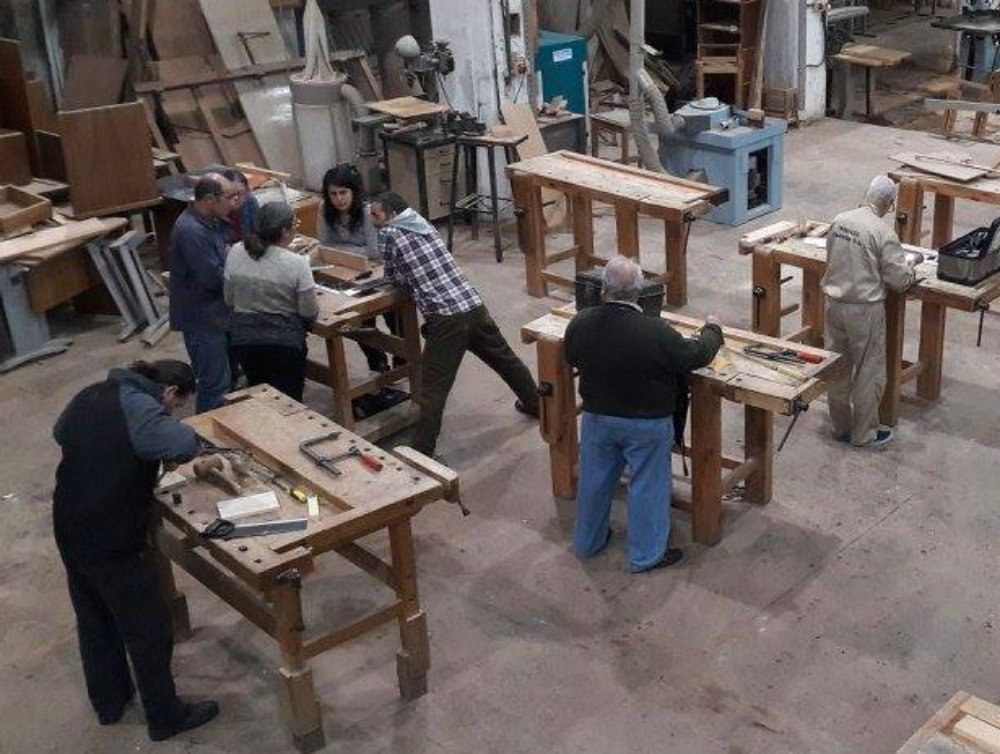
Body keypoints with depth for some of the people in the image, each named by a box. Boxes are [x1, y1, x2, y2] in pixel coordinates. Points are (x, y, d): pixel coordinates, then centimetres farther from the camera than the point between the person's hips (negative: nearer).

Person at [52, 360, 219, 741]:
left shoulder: (89, 395, 7)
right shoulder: (137, 406, -19)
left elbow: (60, 433, 28)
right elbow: (184, 442, -35)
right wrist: (166, 455, -13)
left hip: (70, 533, 8)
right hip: (114, 543, -8)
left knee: (94, 622, 25)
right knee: (149, 631, 10)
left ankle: (109, 701, 43)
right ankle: (167, 716, 25)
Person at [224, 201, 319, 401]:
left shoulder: (235, 253, -4)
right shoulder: (297, 264, -17)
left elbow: (229, 300, 6)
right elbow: (309, 313, -11)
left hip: (243, 339, 5)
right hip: (284, 342, -5)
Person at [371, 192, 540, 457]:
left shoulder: (388, 233, 0)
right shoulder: (424, 224, 18)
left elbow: (394, 278, 7)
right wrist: (408, 274, 25)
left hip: (446, 318, -7)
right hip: (474, 305, 7)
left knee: (433, 389, -4)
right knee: (505, 359, 26)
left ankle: (422, 452, -2)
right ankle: (536, 404, 46)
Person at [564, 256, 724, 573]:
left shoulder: (580, 323, -16)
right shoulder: (656, 333, -29)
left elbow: (572, 358, 4)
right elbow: (698, 355, -15)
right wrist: (712, 329, 5)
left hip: (597, 417, 4)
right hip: (646, 424, -4)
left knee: (594, 479, 21)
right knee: (648, 485, 13)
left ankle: (587, 542, 39)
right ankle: (646, 555, 25)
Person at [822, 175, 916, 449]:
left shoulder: (839, 220, -2)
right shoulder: (883, 233, -19)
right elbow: (899, 279, -13)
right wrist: (911, 271, 9)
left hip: (834, 303, 6)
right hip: (864, 310, -6)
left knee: (837, 369, 17)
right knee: (869, 373, 9)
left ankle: (840, 427, 30)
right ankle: (864, 434, 19)